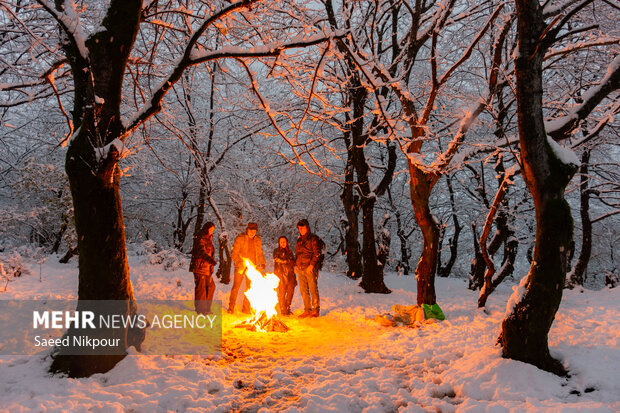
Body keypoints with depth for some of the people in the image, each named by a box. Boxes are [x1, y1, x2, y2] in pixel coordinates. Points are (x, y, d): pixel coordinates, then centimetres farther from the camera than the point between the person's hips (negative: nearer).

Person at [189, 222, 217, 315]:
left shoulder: (208, 239, 17)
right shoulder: (200, 238, -14)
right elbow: (201, 251, -30)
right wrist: (210, 259, -45)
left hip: (207, 268, 9)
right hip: (199, 267, -9)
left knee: (211, 286, 11)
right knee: (201, 288, -4)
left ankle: (206, 308, 21)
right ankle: (200, 309, 5)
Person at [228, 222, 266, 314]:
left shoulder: (258, 240, 8)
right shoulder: (240, 238, -5)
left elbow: (260, 254, 17)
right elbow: (234, 253, -7)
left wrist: (262, 263, 1)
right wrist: (239, 263, -20)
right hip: (241, 267, -4)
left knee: (250, 288, 6)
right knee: (236, 287, -4)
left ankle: (246, 308, 16)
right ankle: (231, 308, 6)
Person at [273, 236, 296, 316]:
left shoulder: (289, 252, 23)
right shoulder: (276, 251, 9)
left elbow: (293, 262, 23)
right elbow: (277, 259, -7)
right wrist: (288, 261, -5)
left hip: (290, 273, 5)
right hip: (281, 273, -5)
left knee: (290, 291, -1)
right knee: (282, 292, -8)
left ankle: (288, 308, 11)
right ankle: (283, 310, -3)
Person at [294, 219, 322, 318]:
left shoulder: (313, 238, -2)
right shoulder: (299, 240, 19)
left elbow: (317, 253, -9)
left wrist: (312, 265, -17)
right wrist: (296, 265, 14)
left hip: (310, 268, -7)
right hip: (301, 269, 7)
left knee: (313, 289, -5)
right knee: (303, 290, 6)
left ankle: (316, 310, 3)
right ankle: (307, 310, 14)